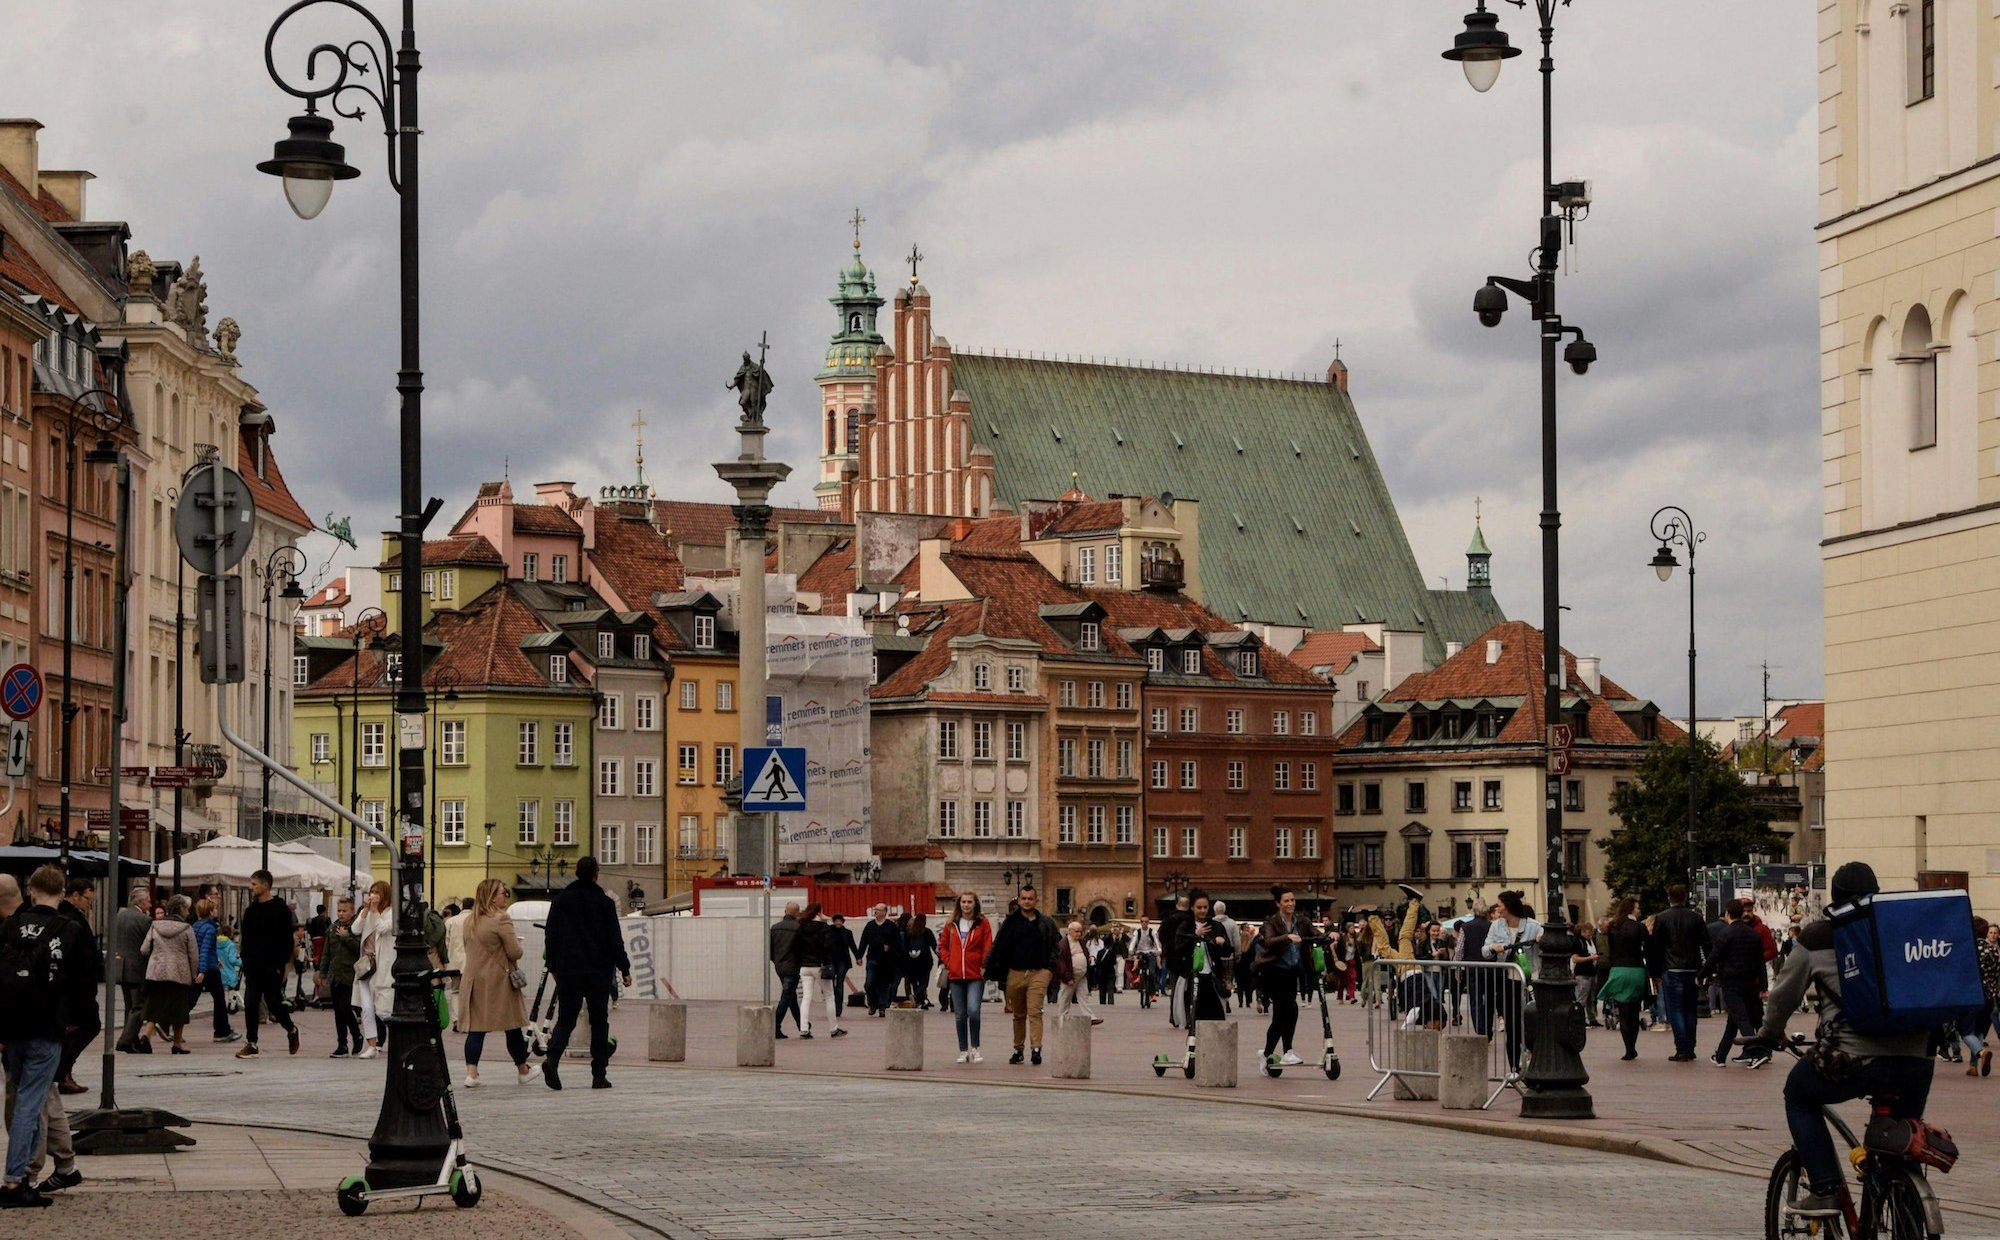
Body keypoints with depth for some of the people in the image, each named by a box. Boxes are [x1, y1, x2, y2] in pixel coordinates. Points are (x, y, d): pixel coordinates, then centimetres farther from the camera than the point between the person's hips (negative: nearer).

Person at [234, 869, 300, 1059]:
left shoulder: (281, 910, -5)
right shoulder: (251, 911, 13)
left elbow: (287, 941, -8)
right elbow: (246, 941, 15)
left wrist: (280, 965, -15)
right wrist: (245, 964, 6)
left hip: (272, 967, -5)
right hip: (253, 967, 5)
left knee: (274, 1002, 0)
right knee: (250, 1004, -2)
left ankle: (291, 1030, 25)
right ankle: (251, 1044, 2)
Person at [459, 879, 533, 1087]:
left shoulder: (470, 920, 8)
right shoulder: (501, 920, -15)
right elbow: (515, 952, -16)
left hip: (473, 980, 6)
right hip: (498, 981, -6)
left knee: (475, 1027, 3)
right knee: (513, 1027, 9)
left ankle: (471, 1072, -9)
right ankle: (523, 1071, 21)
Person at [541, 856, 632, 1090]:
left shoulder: (559, 902, 6)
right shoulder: (604, 903, -3)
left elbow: (551, 937, 8)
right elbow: (615, 939, -4)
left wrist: (553, 967, 18)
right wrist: (624, 969, 3)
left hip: (567, 972, 2)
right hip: (599, 972, -2)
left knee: (565, 1020, 6)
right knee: (599, 1022, 7)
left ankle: (552, 1058, -22)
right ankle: (599, 1075, 5)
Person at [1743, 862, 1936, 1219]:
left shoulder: (1817, 939, 9)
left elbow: (1784, 996, 18)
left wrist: (1766, 1038, 35)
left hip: (1853, 1061, -3)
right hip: (1916, 1065, 3)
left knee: (1798, 1095, 25)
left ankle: (1824, 1190, 13)